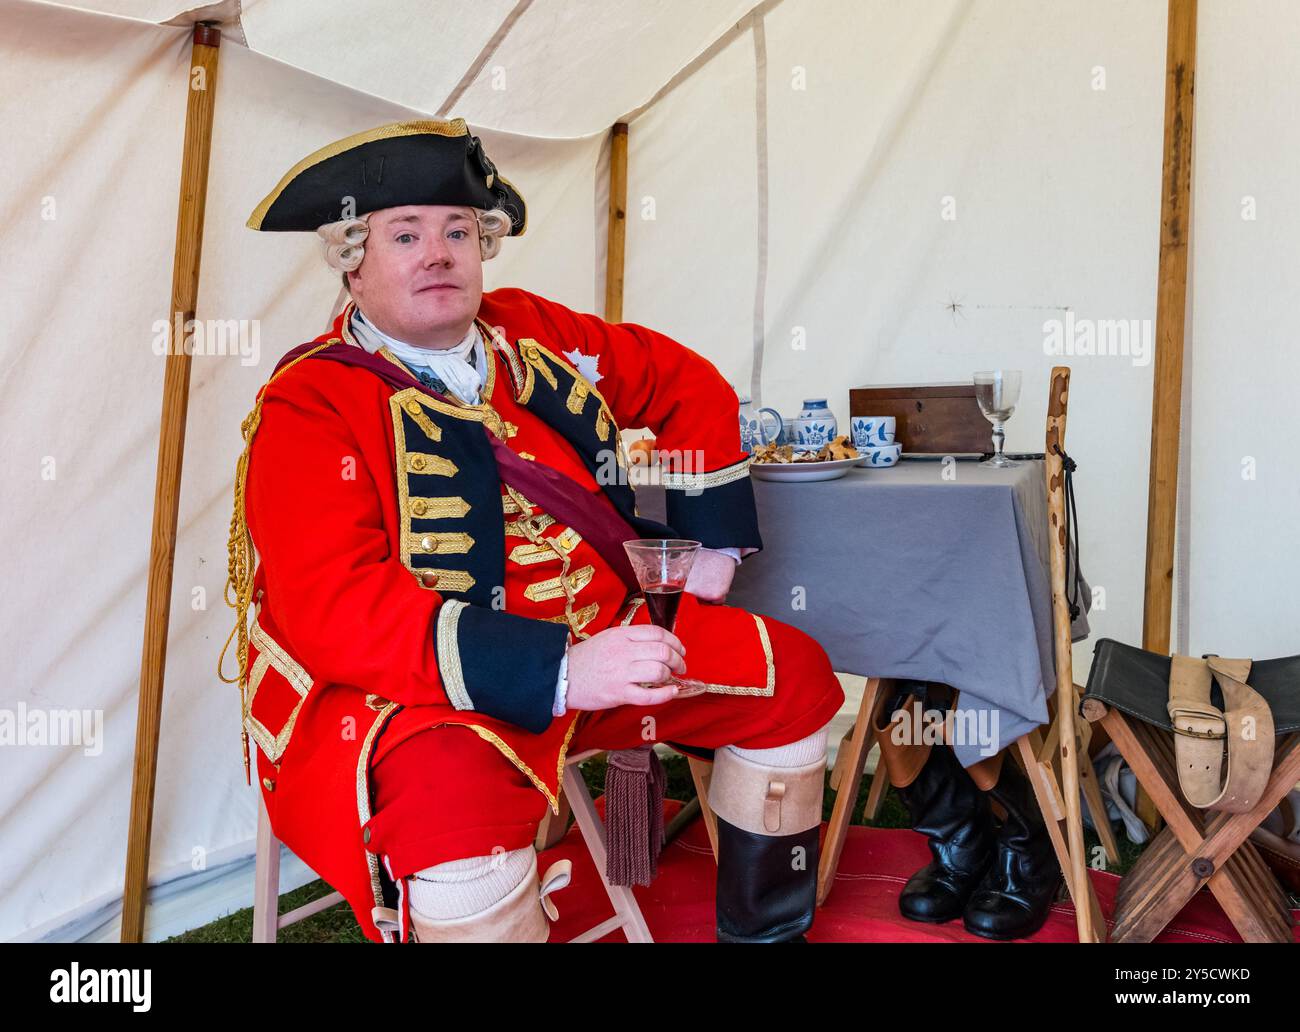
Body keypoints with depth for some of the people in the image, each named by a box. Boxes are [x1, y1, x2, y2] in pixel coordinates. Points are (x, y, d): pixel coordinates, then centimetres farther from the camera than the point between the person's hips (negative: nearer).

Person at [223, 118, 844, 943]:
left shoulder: (532, 333, 6)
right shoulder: (310, 407, -12)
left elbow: (687, 385, 18)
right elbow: (336, 610, -25)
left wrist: (712, 535, 9)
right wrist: (559, 673, -34)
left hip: (594, 638, 7)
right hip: (412, 687, -6)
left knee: (793, 676, 3)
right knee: (453, 794, -39)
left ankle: (762, 929, 20)